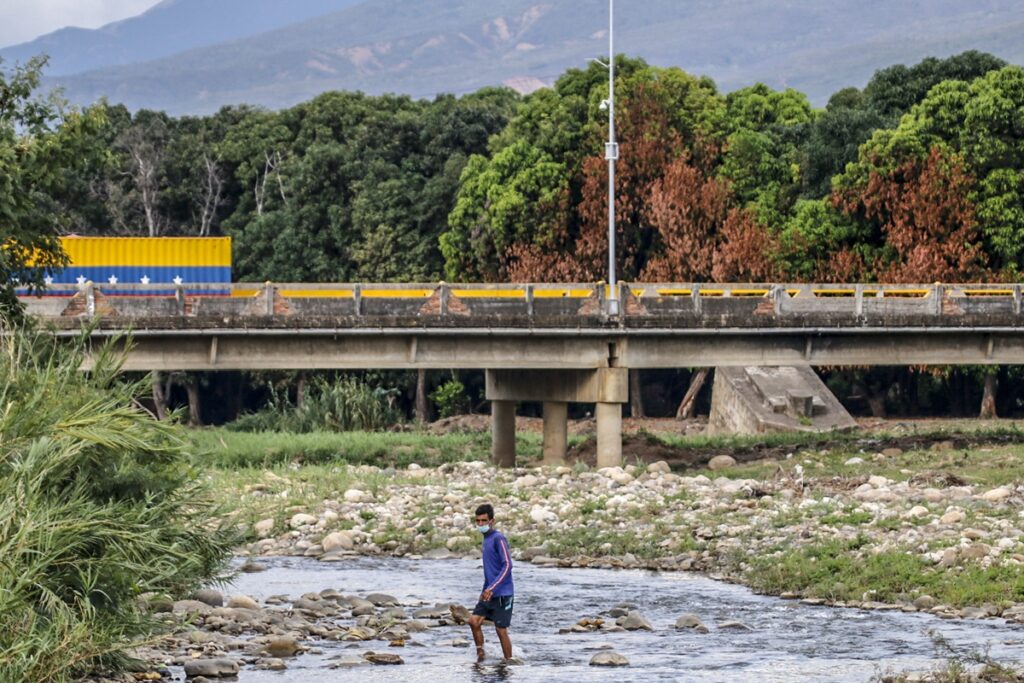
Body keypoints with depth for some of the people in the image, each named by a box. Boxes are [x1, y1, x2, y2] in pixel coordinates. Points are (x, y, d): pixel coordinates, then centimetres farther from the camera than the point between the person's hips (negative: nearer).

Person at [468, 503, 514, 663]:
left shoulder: (498, 538, -14)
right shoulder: (486, 539, 14)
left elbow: (507, 565, -21)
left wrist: (491, 588, -25)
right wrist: (484, 590, 21)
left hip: (502, 594, -8)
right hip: (489, 594, 8)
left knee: (501, 630, -4)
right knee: (474, 621, -2)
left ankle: (509, 661, 6)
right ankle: (480, 654, 8)